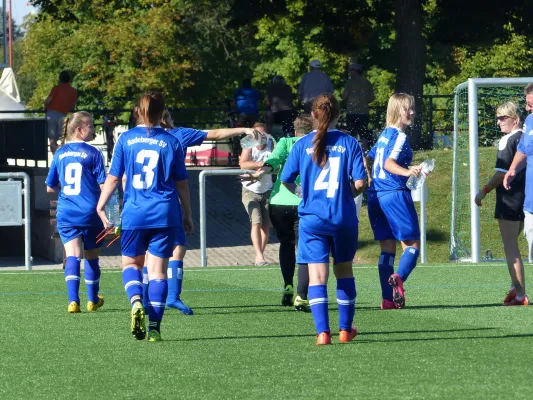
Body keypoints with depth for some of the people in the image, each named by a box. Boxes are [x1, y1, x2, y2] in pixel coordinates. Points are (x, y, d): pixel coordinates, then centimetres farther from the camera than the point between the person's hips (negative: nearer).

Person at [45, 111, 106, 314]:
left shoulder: (60, 154, 6)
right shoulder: (93, 153, -6)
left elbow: (50, 188, 12)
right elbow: (103, 185, -9)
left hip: (66, 214, 2)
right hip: (90, 213, -2)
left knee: (72, 256, -6)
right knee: (91, 257, 14)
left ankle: (73, 300, -23)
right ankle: (93, 300, 29)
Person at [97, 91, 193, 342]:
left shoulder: (125, 139, 0)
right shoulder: (171, 143, 1)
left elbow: (113, 177, 1)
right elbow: (181, 183, 6)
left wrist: (100, 205, 10)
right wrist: (187, 215, 17)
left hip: (134, 213, 0)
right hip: (165, 213, 0)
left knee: (131, 263, 16)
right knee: (157, 269, 3)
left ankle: (136, 300, -13)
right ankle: (154, 328, -2)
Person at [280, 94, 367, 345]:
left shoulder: (302, 145, -1)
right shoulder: (349, 143, -3)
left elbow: (286, 180, 4)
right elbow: (359, 182, -7)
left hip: (312, 218, -1)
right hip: (343, 218, 1)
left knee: (317, 275, -2)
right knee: (344, 271, 18)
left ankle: (323, 331, -14)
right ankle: (345, 329, 25)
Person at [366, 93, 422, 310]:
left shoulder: (384, 134, 16)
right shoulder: (400, 137, -9)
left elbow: (368, 160, 25)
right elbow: (389, 163, -23)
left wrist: (371, 180, 41)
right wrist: (406, 172, -40)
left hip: (375, 194, 8)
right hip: (395, 193, -8)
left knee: (387, 248, 8)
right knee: (412, 244, -5)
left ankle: (388, 298, 2)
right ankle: (399, 277, -32)